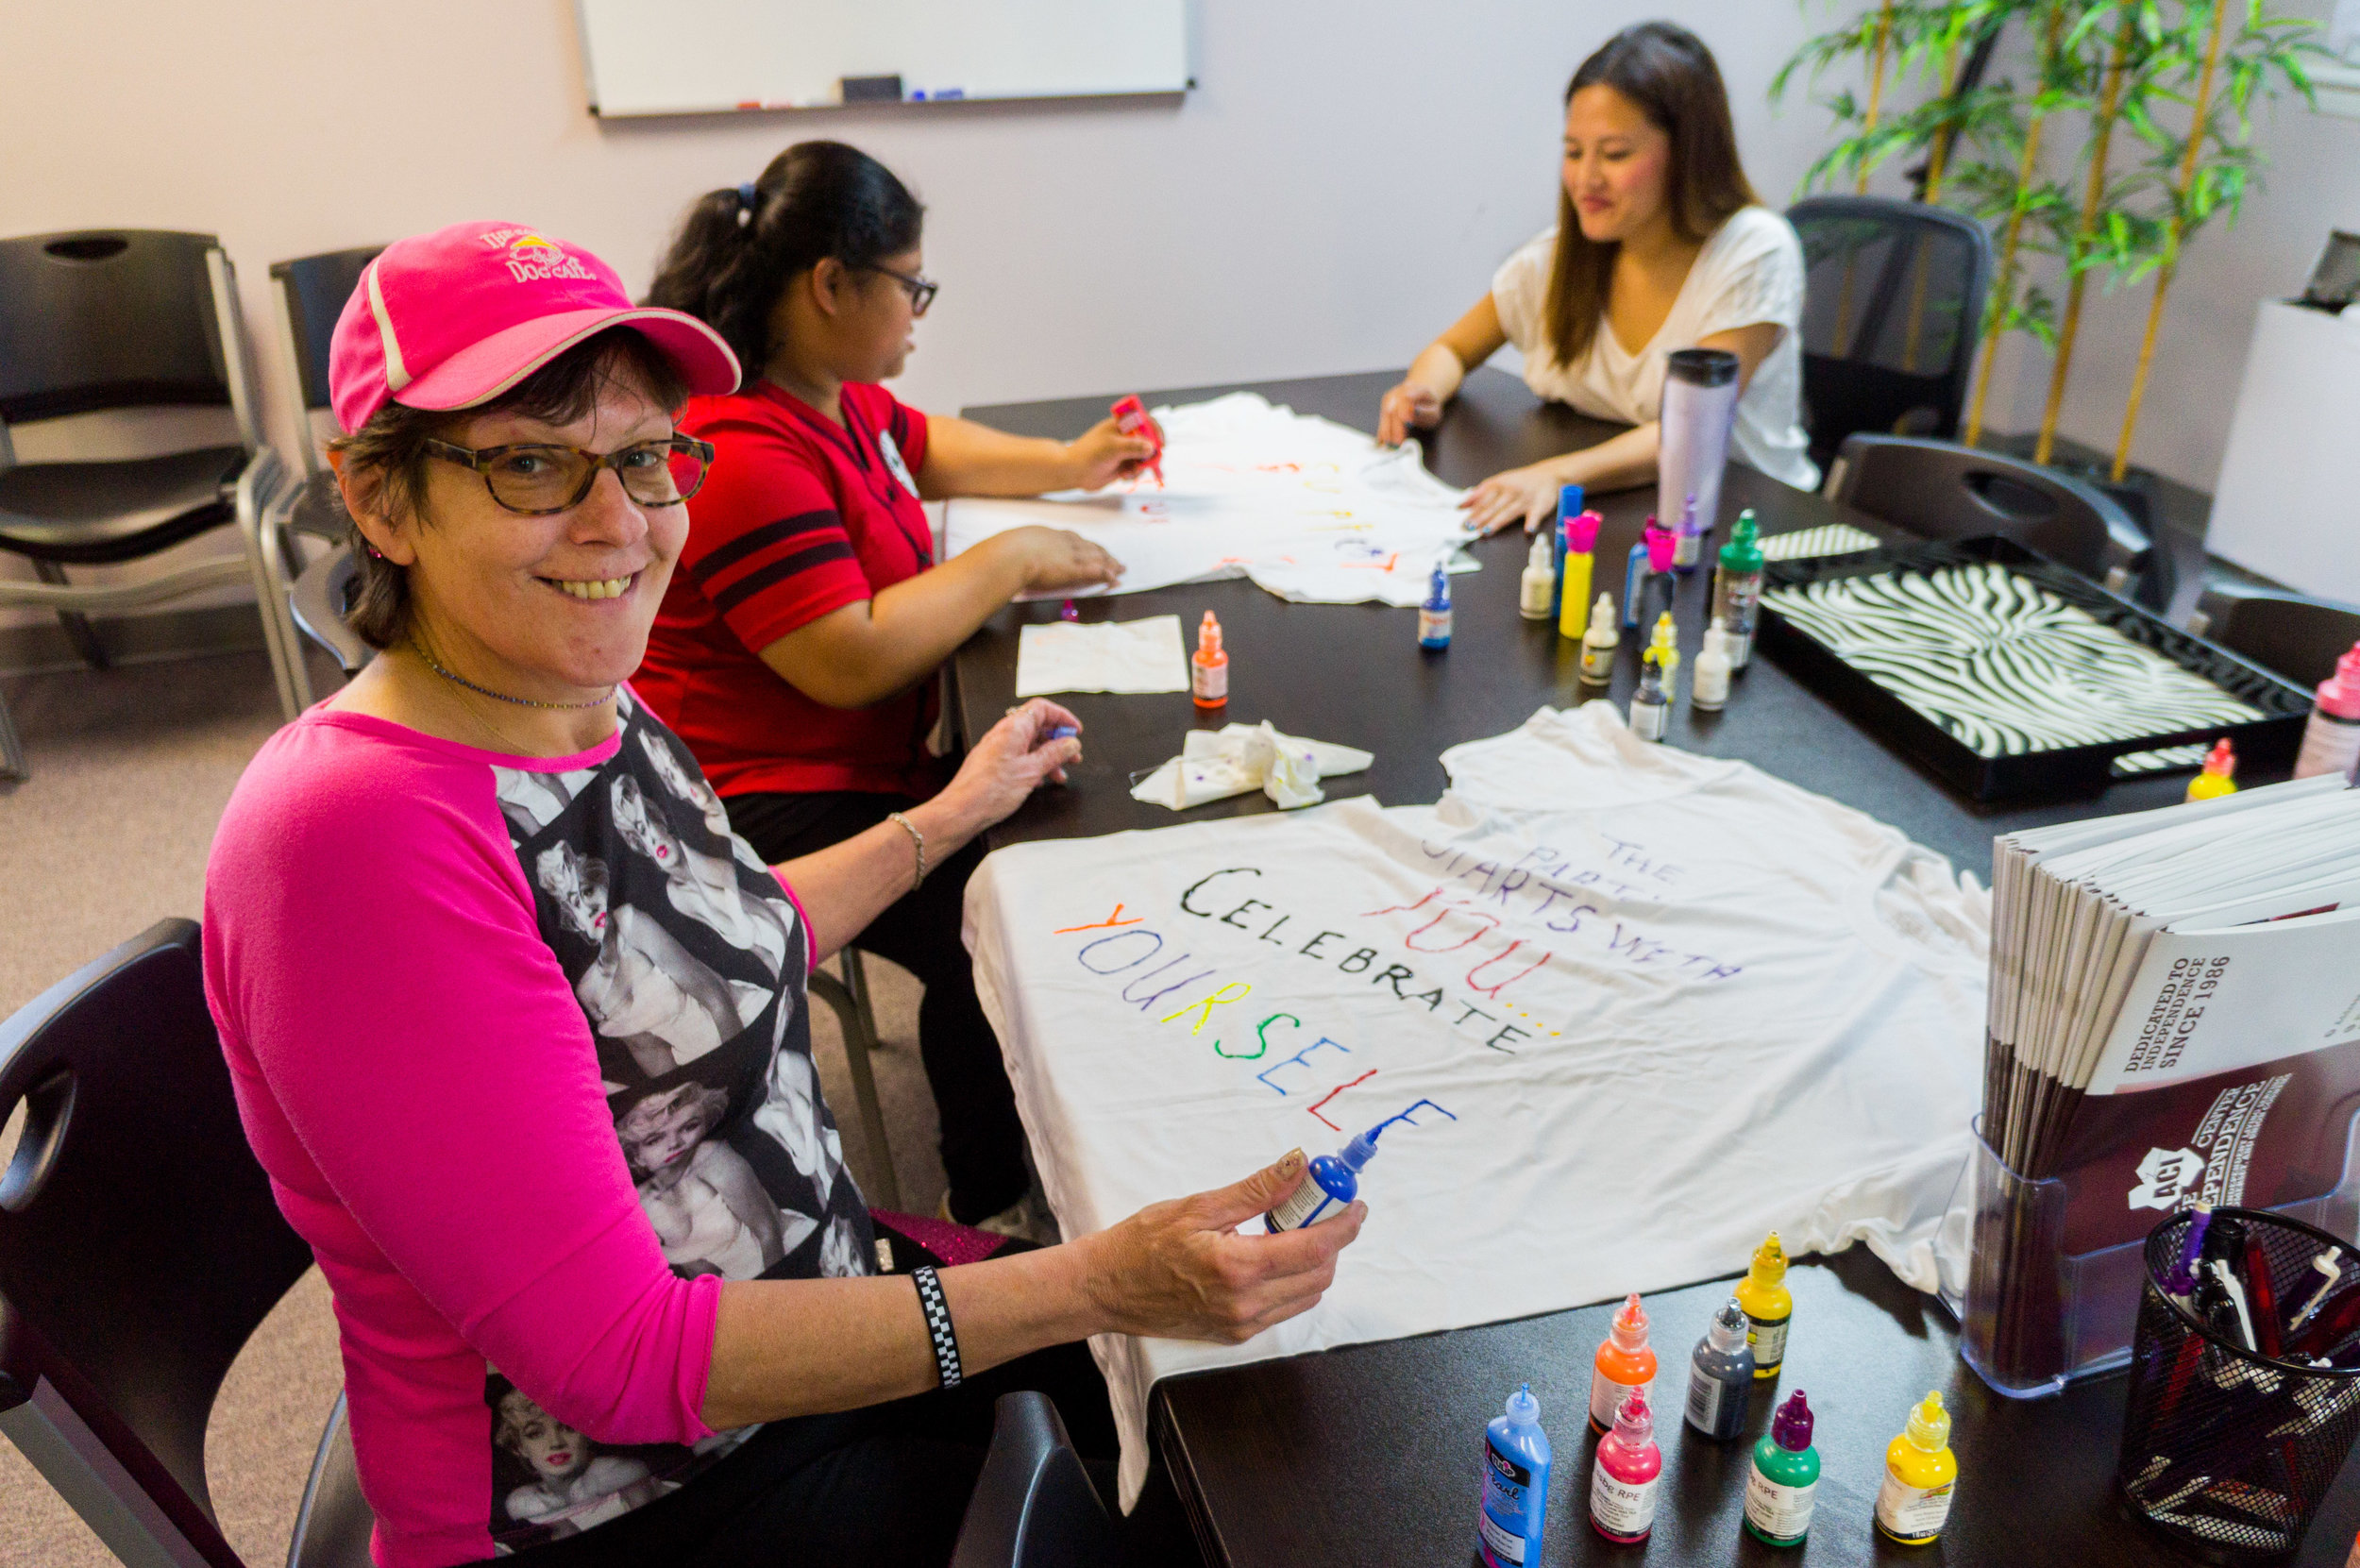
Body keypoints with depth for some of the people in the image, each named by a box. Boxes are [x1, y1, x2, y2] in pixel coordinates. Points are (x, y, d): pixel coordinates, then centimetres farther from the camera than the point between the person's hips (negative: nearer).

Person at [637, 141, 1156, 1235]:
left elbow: (923, 446, 31)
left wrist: (1064, 465, 20)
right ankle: (990, 1218, -2)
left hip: (873, 751, 10)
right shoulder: (742, 454, -24)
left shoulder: (832, 395, 9)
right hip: (776, 803, -10)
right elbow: (853, 662, -27)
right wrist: (1008, 562, -17)